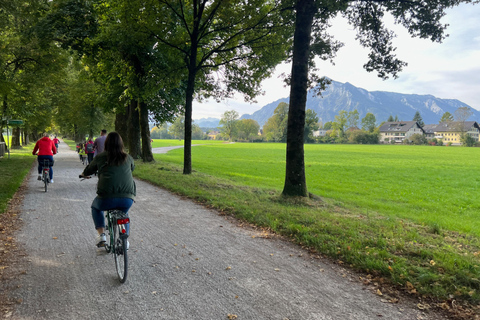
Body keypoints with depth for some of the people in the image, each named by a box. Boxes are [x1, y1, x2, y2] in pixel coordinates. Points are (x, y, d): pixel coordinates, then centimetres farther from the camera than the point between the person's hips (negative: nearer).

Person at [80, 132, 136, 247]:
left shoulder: (100, 157, 7)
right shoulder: (128, 158, 12)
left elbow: (89, 170, 23)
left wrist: (83, 174, 47)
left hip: (107, 198, -2)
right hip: (128, 199, 2)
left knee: (95, 207, 33)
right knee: (123, 213, 36)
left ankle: (101, 234, 21)